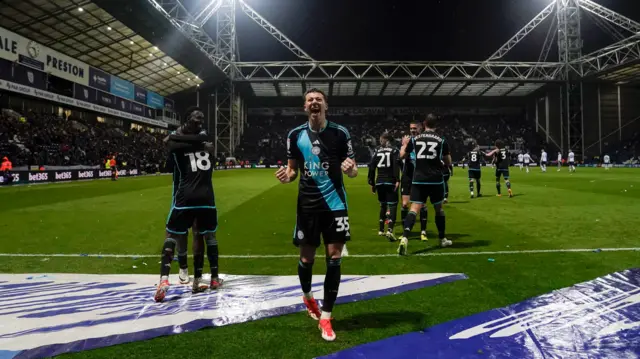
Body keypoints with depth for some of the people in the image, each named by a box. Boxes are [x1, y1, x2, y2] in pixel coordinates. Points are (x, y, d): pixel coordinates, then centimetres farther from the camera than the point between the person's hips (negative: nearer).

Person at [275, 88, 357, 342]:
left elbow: (353, 171, 2)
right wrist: (287, 175, -13)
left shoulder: (340, 133, -2)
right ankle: (307, 295, 41)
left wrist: (350, 169, -22)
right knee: (307, 257, 8)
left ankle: (325, 316, 12)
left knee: (334, 257, -2)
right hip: (307, 204, 1)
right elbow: (293, 170, 10)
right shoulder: (295, 135, 2)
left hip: (334, 203, -1)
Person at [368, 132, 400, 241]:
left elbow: (371, 167, 5)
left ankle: (381, 230, 23)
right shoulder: (393, 151, 0)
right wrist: (397, 180, -19)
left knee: (383, 205, 19)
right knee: (392, 206, -5)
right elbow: (396, 166, -14)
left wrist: (372, 183, 10)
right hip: (391, 182, -4)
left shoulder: (376, 151, 10)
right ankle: (390, 230, -24)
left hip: (379, 182, 4)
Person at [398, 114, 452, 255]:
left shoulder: (414, 139, 3)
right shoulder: (441, 140, 1)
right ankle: (442, 239, 31)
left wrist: (404, 144, 33)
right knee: (439, 208, 17)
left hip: (419, 180, 0)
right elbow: (448, 162, 6)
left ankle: (405, 238, -25)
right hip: (436, 180, 0)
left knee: (414, 208, -5)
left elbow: (402, 156, 15)